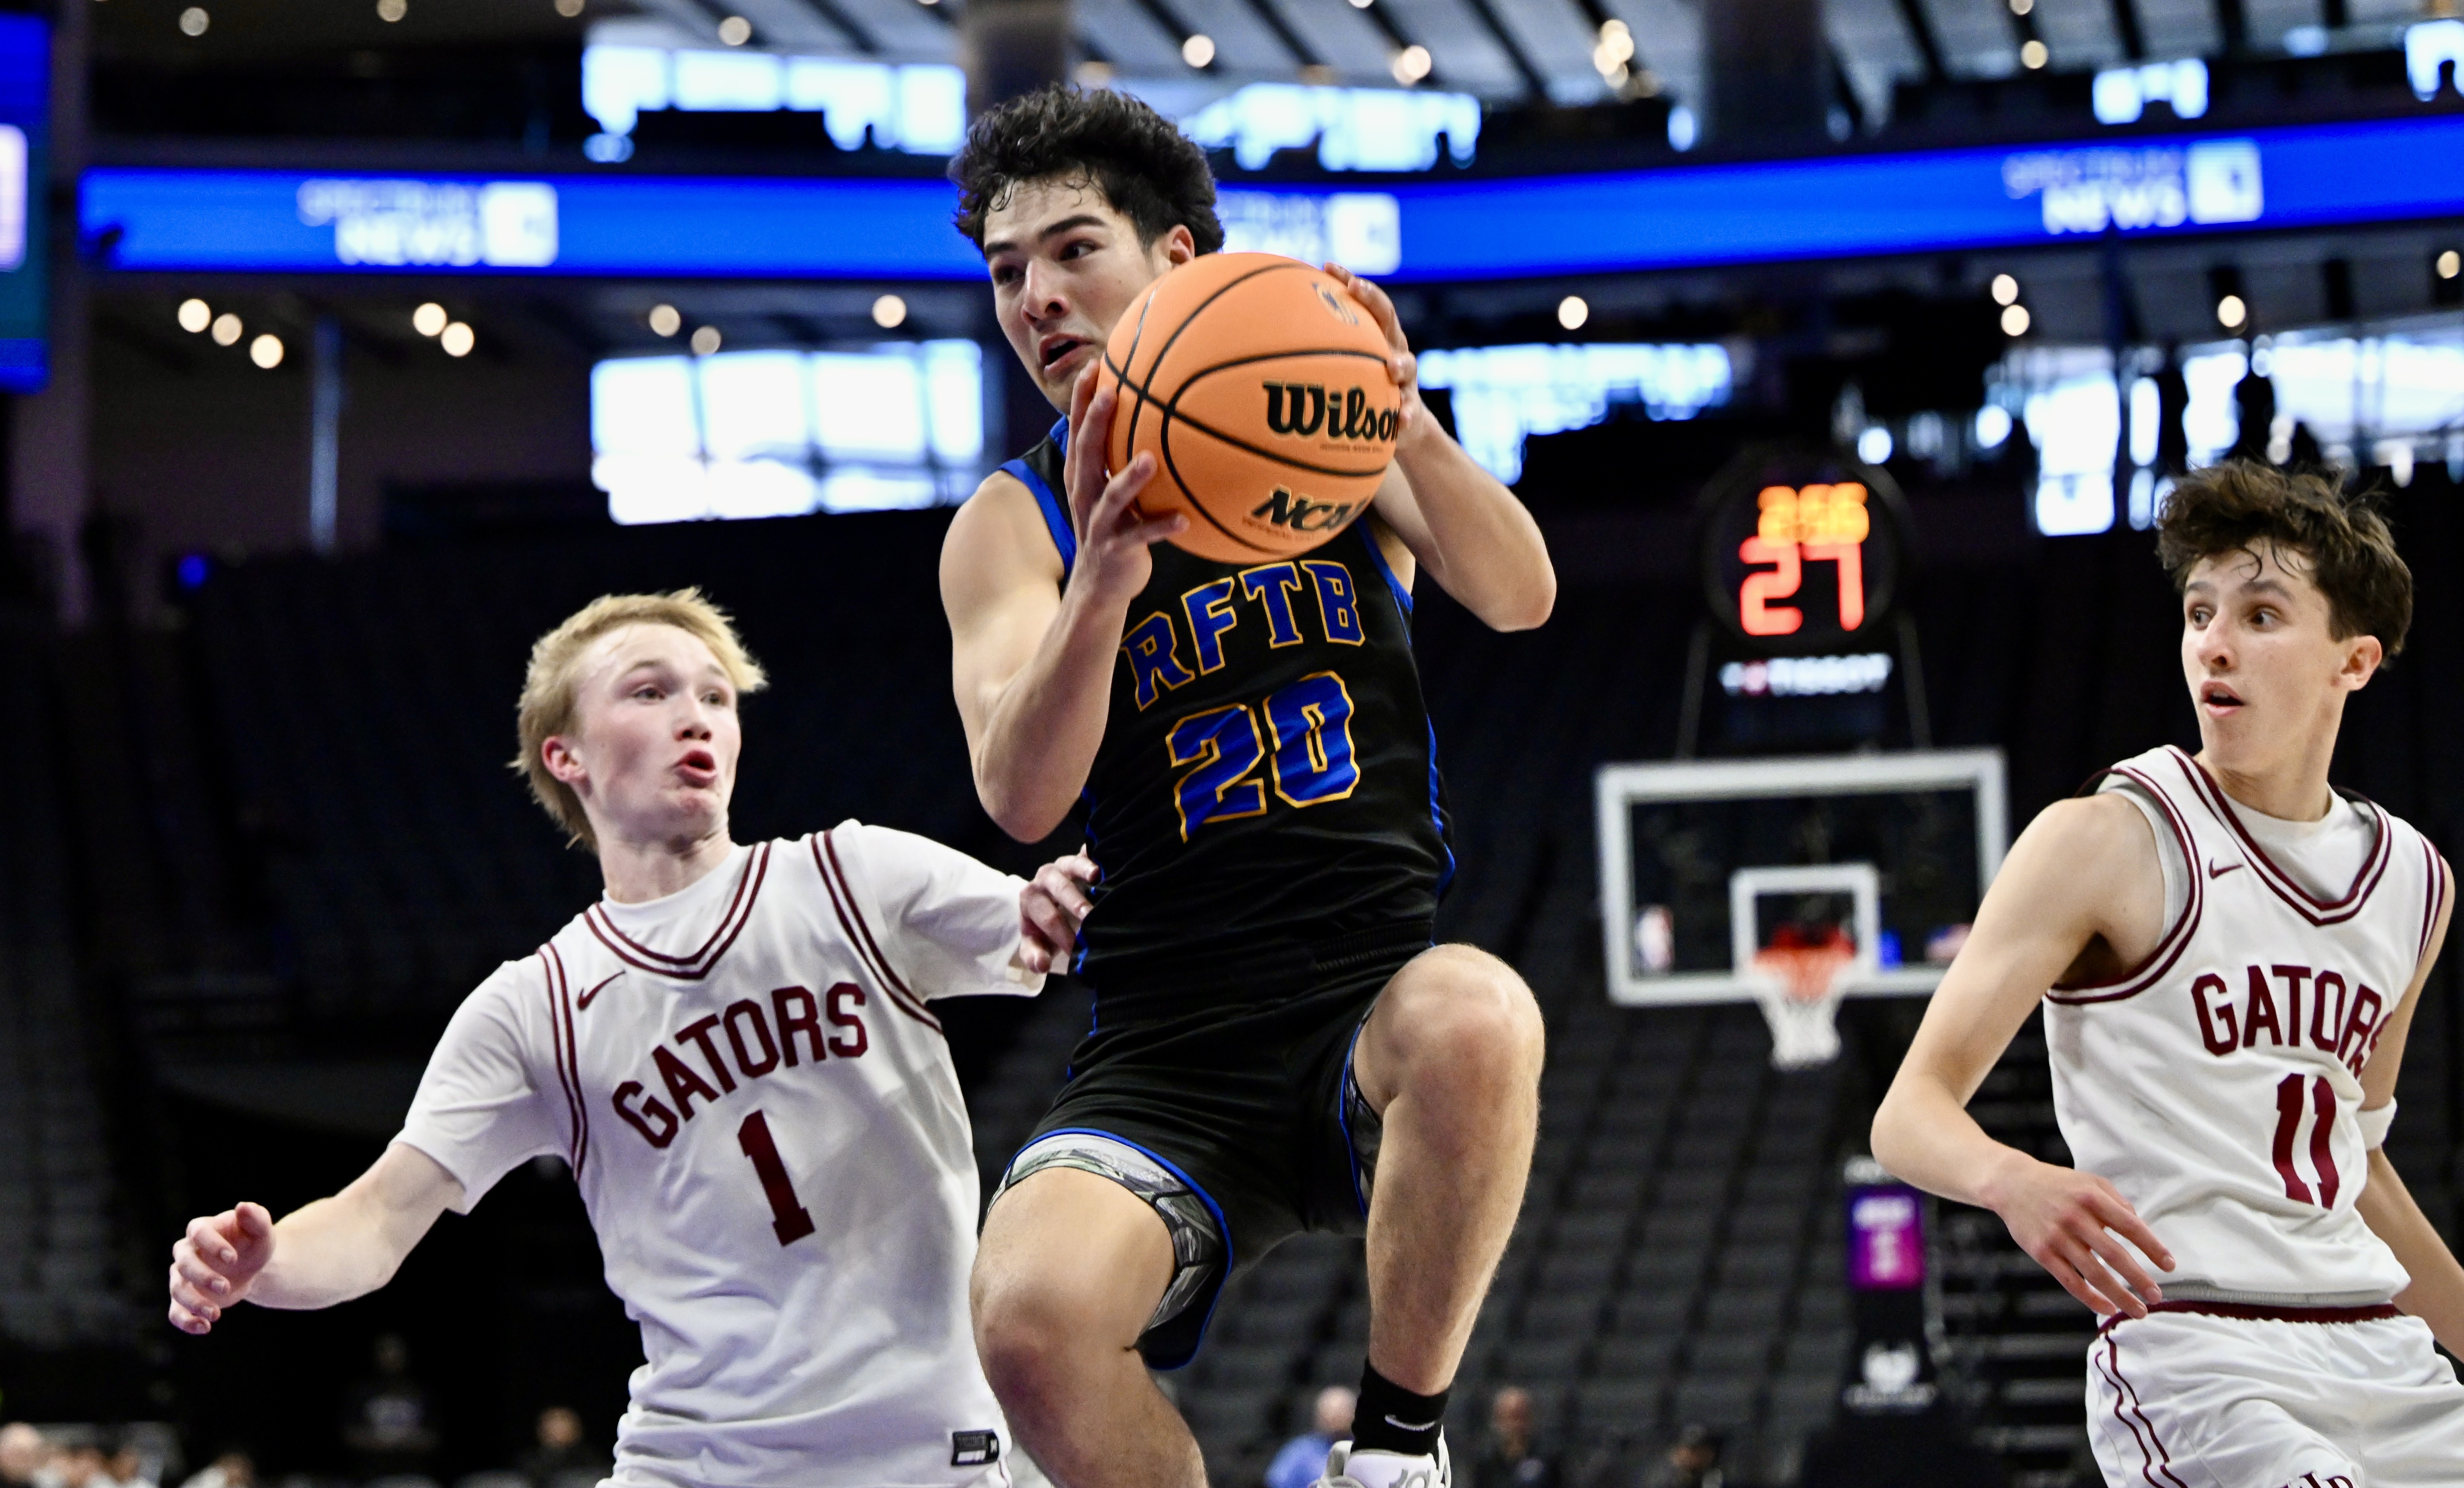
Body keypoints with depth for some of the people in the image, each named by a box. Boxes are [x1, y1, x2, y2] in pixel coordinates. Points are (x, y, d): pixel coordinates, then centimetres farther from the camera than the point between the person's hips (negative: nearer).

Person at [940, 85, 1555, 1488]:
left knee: (1477, 1018, -38)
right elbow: (1020, 794, -10)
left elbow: (1520, 597, -8)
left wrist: (1409, 428, -28)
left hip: (1380, 1009, 0)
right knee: (1030, 1317, -31)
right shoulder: (1017, 524, 7)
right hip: (1168, 1056, 0)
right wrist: (1102, 586, -30)